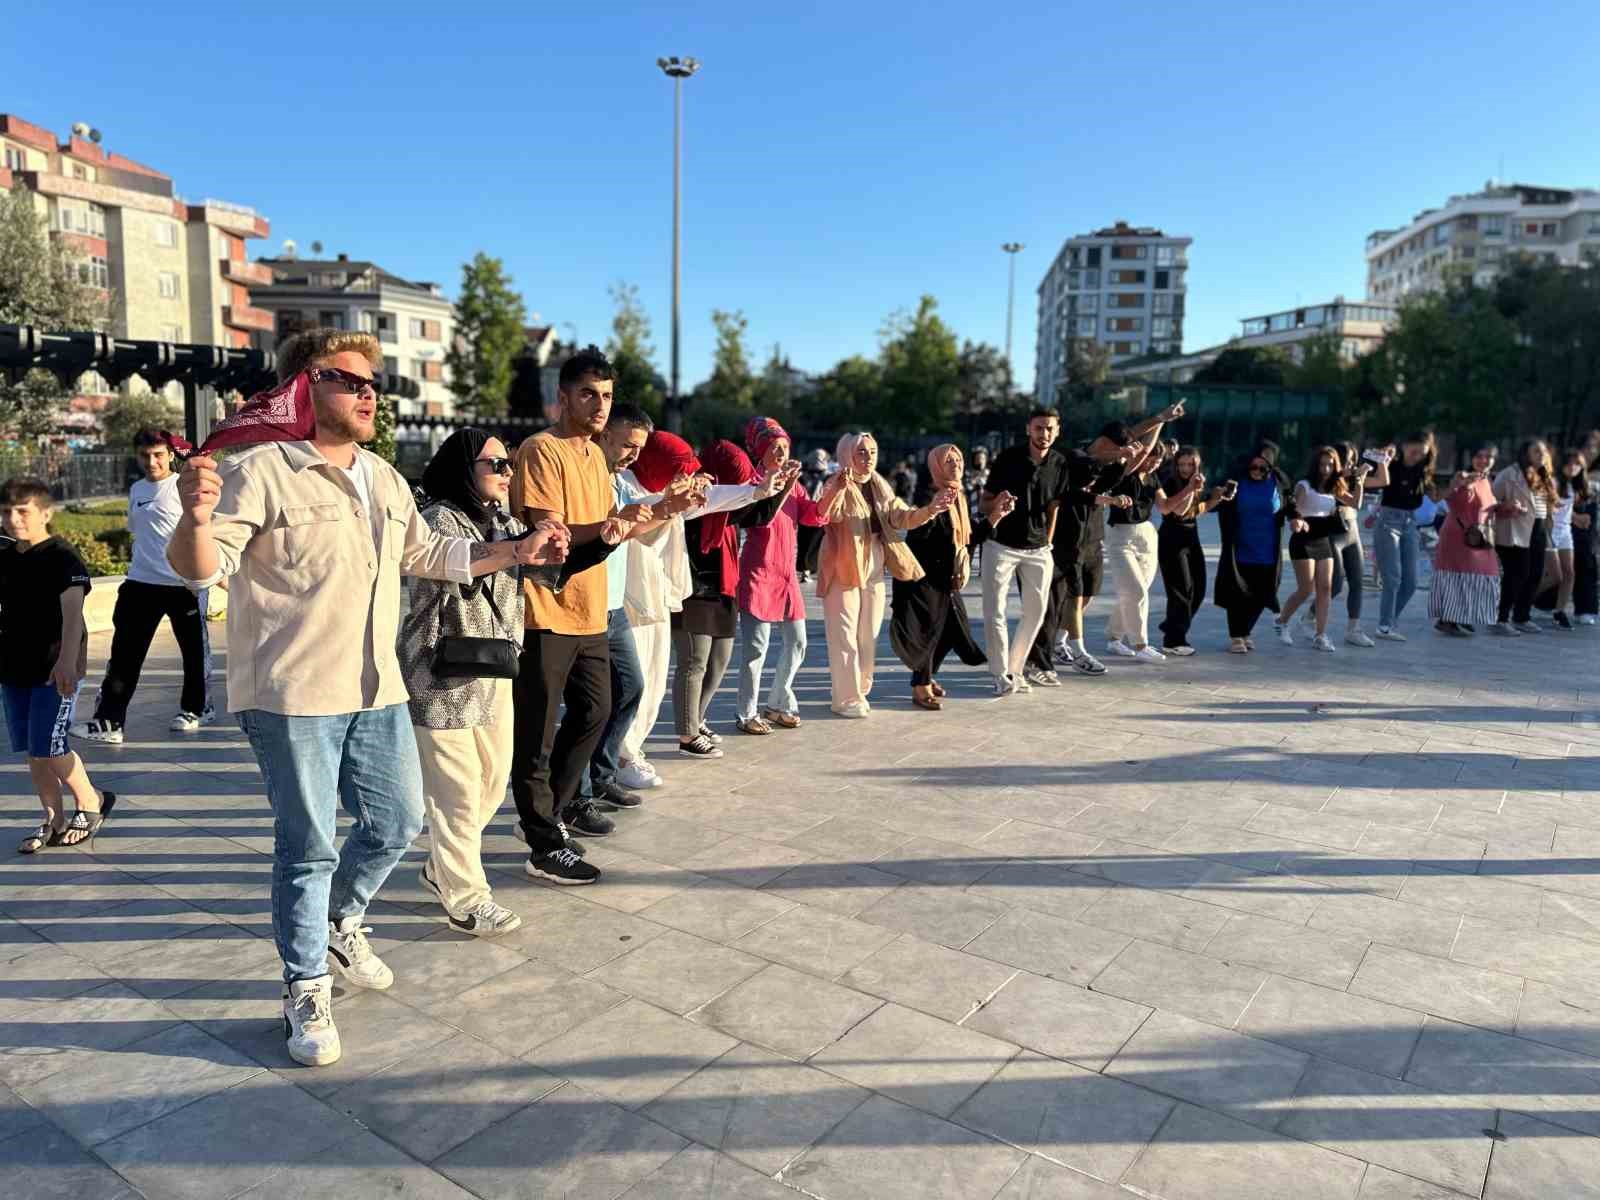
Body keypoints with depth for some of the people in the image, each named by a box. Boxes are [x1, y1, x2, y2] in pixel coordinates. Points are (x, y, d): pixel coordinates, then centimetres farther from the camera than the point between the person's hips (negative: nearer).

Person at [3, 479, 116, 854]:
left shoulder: (62, 556, -11)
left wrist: (67, 659, -33)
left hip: (56, 670, -7)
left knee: (48, 747, -8)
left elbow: (72, 611, -22)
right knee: (31, 751, 9)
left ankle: (90, 802, 15)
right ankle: (54, 821, 20)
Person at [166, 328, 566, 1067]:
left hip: (375, 689, 7)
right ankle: (306, 991, 24)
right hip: (292, 697, -7)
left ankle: (340, 922, 43)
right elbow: (200, 567, -17)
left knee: (397, 824, 15)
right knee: (309, 847, 3)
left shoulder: (383, 478, 11)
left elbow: (426, 555, 23)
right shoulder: (262, 471, -12)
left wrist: (517, 551, 20)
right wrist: (196, 518, -40)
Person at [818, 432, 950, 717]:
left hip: (874, 572, 7)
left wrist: (928, 510, -15)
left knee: (868, 637, 14)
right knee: (845, 637, -3)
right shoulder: (837, 486, -11)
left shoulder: (880, 487, 10)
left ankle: (859, 692, 28)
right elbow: (823, 515, -31)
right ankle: (845, 699, 4)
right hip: (844, 571, -7)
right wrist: (839, 489, -49)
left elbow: (901, 517, 3)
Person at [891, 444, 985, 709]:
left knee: (954, 627, 13)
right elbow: (918, 533, -30)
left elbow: (965, 536, 20)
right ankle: (920, 688, 8)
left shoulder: (959, 497, 10)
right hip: (924, 576, -9)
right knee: (928, 629, -4)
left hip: (946, 577, 9)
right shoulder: (929, 495, -16)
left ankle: (927, 676, 31)